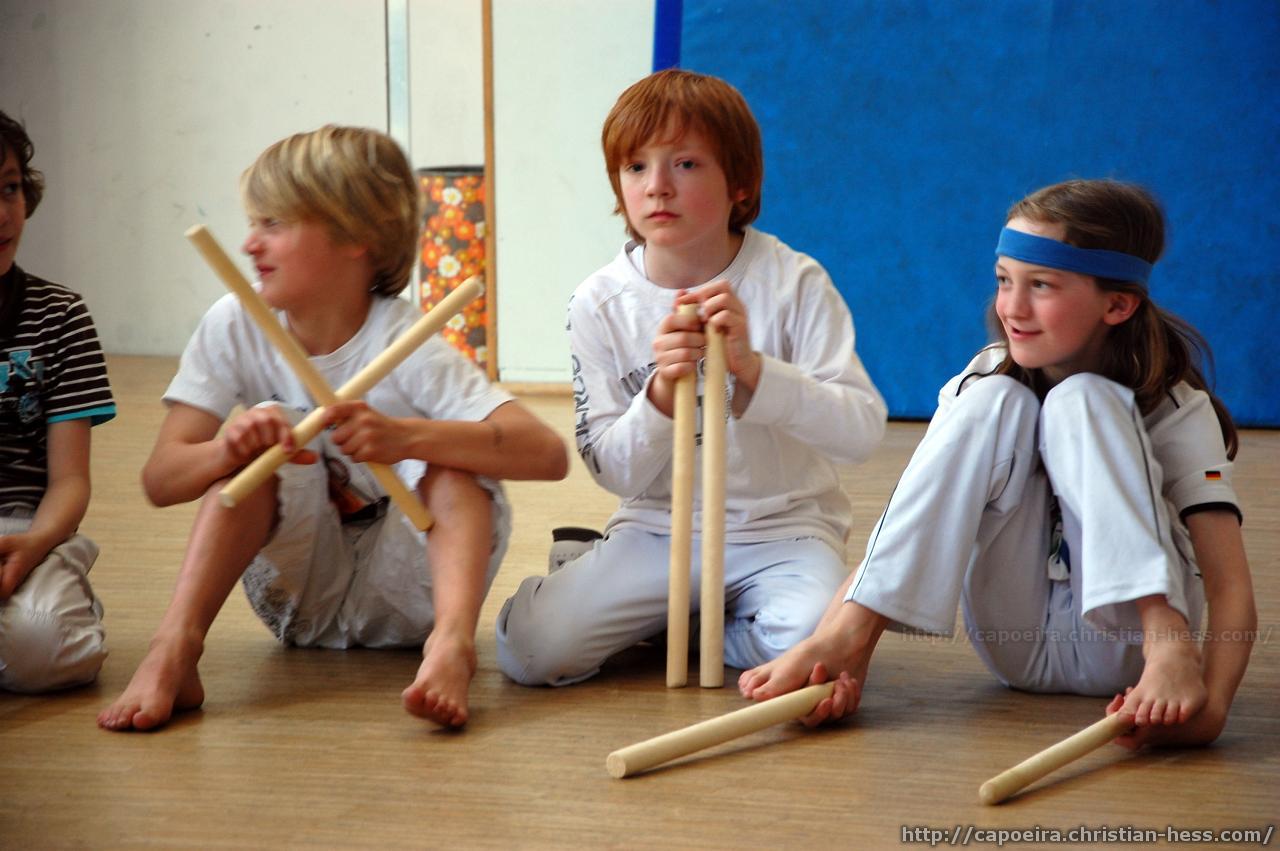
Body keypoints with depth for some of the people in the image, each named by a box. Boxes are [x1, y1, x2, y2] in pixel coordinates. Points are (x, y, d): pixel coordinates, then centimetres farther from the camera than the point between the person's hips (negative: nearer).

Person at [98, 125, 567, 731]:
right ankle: (174, 650, -32)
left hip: (404, 595, -2)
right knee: (259, 440, -21)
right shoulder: (235, 328, -9)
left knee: (452, 453, -26)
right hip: (301, 600, 2)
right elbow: (159, 478, -14)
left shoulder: (406, 345, -19)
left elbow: (547, 454, -31)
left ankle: (451, 642, -47)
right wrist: (231, 449, -37)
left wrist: (404, 437, -46)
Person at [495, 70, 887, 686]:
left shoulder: (795, 283, -9)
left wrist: (752, 367, -30)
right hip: (657, 531, 1)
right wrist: (661, 394, -24)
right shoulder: (600, 304, -3)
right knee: (529, 648, -21)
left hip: (782, 529, -1)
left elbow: (862, 429, -17)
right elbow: (612, 471, -4)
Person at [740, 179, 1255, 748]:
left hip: (1123, 653, -3)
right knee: (993, 402, -20)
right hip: (1018, 651, 3)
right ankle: (847, 635, -27)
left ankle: (1168, 644, -35)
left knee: (1077, 400, -22)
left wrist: (1211, 705, -44)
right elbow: (888, 545, -10)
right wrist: (847, 650, -29)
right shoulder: (986, 380, -3)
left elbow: (1232, 592, -22)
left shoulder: (1177, 408, -12)